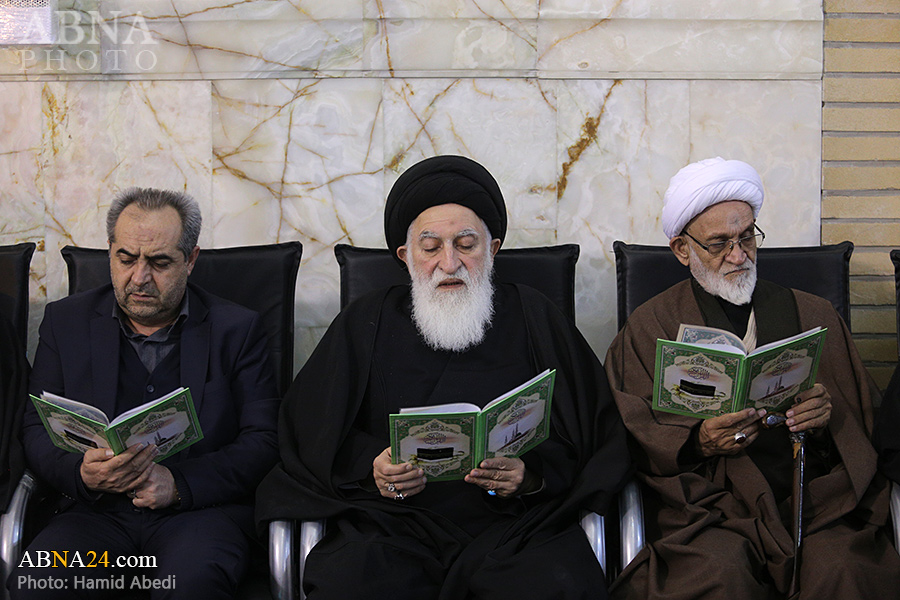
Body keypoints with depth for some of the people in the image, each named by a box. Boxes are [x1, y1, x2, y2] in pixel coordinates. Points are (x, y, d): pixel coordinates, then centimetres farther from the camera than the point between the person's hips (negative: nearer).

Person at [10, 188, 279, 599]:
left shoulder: (237, 330, 7)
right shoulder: (66, 321, 13)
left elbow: (262, 442, 1)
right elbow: (37, 431, 10)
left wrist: (179, 483, -15)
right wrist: (82, 473, -14)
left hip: (199, 508, -2)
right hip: (97, 511, 2)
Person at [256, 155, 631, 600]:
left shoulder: (533, 317, 13)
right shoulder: (369, 322, 15)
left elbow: (596, 434, 8)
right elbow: (309, 429, 11)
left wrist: (531, 474, -10)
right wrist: (370, 467, -8)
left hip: (514, 524, 0)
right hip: (395, 526, 1)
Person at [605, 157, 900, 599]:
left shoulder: (813, 316, 18)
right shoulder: (650, 327, 11)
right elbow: (634, 435, 3)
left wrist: (829, 415, -8)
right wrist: (697, 443, -16)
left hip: (815, 493, 2)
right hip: (707, 502, -1)